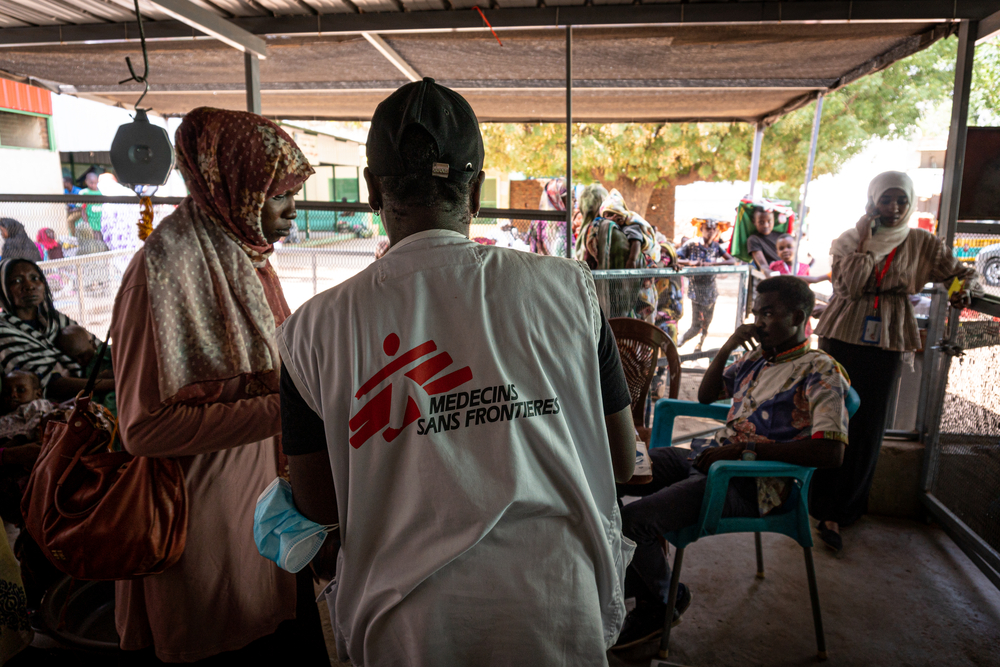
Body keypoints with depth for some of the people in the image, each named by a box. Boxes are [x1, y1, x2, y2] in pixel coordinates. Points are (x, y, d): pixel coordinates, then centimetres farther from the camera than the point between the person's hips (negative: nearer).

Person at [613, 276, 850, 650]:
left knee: (633, 520, -24)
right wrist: (727, 347, 9)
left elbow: (831, 453, -21)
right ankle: (634, 583, 13)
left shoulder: (820, 372, -8)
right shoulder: (756, 359, 15)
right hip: (710, 457, 8)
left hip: (749, 483, -8)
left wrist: (745, 449, -22)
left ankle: (663, 601, 8)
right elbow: (706, 395, 26)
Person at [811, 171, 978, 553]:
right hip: (843, 338, -1)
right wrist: (866, 240, -12)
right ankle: (831, 512, 10)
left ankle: (841, 511, 16)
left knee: (867, 428, 3)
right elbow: (850, 286, -12)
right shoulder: (849, 240, 1)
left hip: (886, 342, 1)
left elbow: (964, 273, 8)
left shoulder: (922, 244, 6)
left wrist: (966, 287, -14)